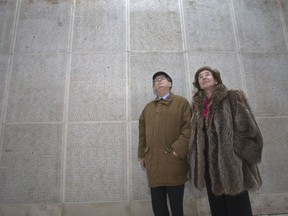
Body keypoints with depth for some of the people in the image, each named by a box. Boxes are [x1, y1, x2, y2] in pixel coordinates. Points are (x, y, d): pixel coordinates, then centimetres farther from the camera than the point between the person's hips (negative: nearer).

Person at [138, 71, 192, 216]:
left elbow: (188, 127, -6)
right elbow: (142, 132, 19)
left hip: (174, 161, -4)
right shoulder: (148, 107, 19)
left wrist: (178, 149, -15)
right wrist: (142, 154, 14)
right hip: (153, 162, 4)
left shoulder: (181, 102, 5)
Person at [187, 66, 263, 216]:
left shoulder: (233, 98, -2)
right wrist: (194, 163, 8)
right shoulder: (197, 104, 12)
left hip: (231, 163, -4)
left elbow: (248, 128, -8)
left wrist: (235, 151, -11)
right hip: (208, 163, 5)